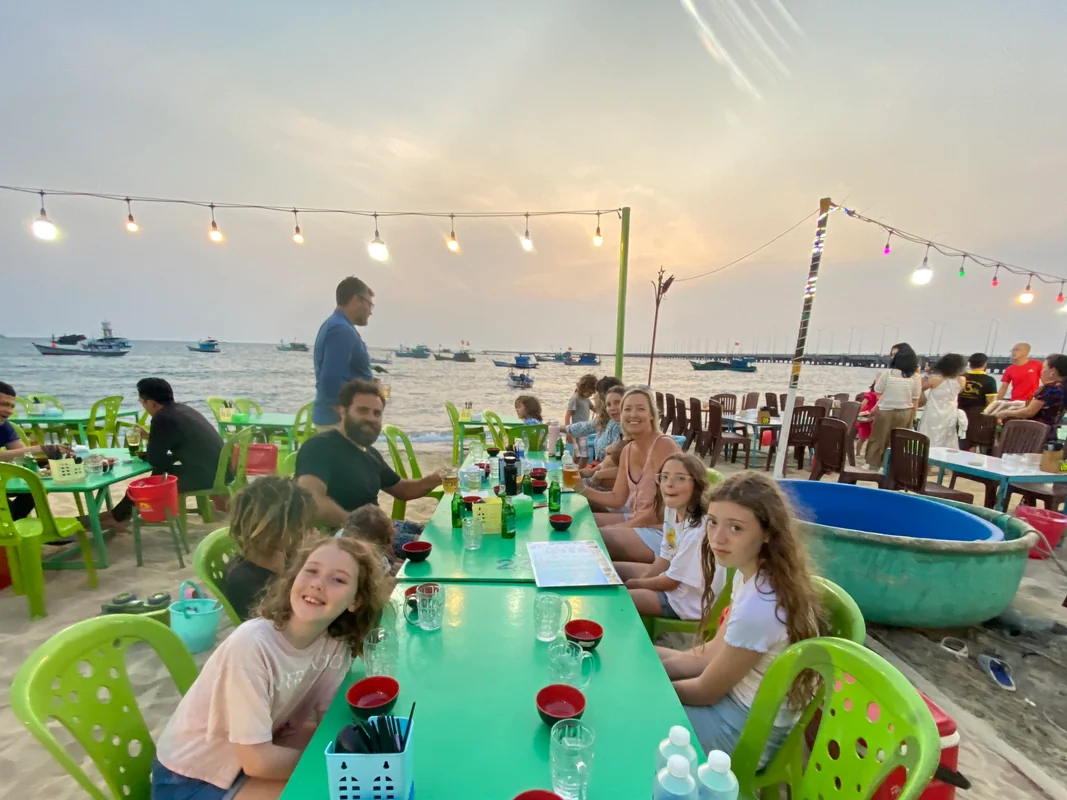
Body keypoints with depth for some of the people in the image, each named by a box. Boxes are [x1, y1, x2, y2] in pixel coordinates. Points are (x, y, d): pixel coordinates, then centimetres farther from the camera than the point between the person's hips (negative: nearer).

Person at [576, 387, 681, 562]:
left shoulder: (664, 445, -19)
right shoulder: (627, 450, 5)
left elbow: (659, 513, -20)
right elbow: (617, 499, 9)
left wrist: (611, 528, -14)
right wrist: (582, 489, -6)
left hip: (659, 531, -8)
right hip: (636, 520, 8)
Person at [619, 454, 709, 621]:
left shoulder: (698, 530, -31)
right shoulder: (672, 509, -6)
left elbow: (672, 581, -20)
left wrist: (633, 584, -7)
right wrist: (640, 582, -6)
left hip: (686, 600, -8)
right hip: (668, 578, 8)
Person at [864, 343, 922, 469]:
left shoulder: (887, 373, -13)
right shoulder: (916, 377, -4)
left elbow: (878, 391, -3)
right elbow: (916, 400, 1)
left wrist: (877, 380, 16)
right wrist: (912, 416, 11)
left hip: (886, 411, -2)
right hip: (905, 413, 3)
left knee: (879, 439, 10)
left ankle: (874, 465, 19)